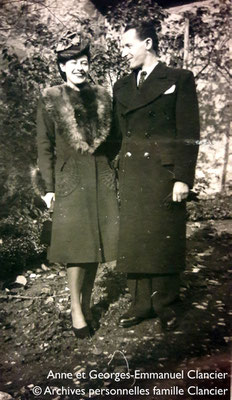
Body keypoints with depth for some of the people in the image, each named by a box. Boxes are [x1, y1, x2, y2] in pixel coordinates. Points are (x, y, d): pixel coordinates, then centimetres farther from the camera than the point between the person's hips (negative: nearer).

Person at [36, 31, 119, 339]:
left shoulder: (102, 96, 10)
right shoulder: (50, 99, 1)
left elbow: (111, 138, 13)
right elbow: (45, 146, -1)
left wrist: (113, 172, 6)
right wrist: (49, 186, -6)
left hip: (101, 178, 4)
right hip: (70, 179, -3)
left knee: (96, 243, 6)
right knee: (76, 244, -4)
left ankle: (87, 304, 23)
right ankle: (76, 310, 11)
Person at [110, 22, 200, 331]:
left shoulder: (179, 80, 1)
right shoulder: (122, 87, 15)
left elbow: (189, 134, -5)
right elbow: (117, 135, 15)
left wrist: (183, 178, -13)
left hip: (164, 173, -4)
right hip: (131, 176, 5)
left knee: (165, 240, 4)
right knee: (134, 239, 7)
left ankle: (165, 303, 21)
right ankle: (141, 303, 21)